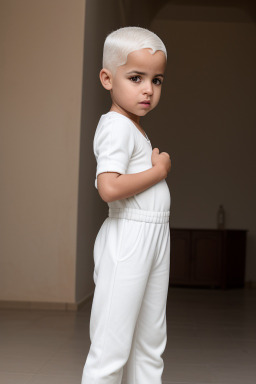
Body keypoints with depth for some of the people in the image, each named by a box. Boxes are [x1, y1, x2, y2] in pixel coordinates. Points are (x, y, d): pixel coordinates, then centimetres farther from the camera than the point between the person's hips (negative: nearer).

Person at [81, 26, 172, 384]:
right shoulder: (117, 126, -15)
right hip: (128, 238, -10)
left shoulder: (136, 127, 16)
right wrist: (159, 170, -18)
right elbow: (109, 187, -28)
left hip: (155, 237, 10)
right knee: (111, 348, -4)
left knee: (150, 347, 15)